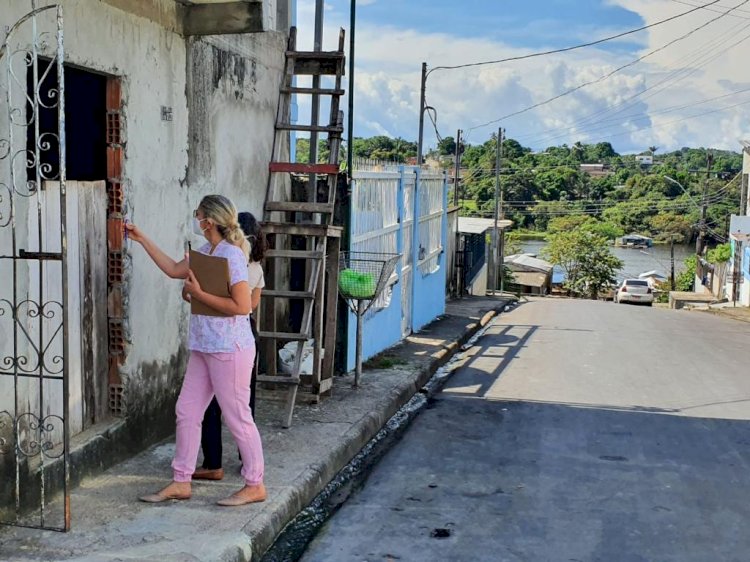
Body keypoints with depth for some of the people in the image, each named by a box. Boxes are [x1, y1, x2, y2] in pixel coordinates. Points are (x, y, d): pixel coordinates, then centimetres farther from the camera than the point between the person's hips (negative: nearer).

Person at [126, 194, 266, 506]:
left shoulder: (231, 255, -17)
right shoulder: (205, 252, 11)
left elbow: (242, 306, -22)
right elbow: (174, 269, 24)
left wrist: (198, 293, -16)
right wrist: (142, 239, 23)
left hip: (229, 349, -10)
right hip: (204, 347, 10)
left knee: (237, 416, 0)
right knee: (186, 411, 11)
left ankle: (255, 485, 14)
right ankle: (180, 483, 21)